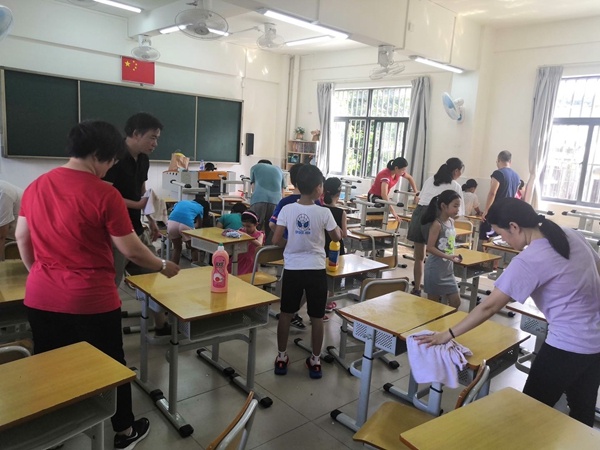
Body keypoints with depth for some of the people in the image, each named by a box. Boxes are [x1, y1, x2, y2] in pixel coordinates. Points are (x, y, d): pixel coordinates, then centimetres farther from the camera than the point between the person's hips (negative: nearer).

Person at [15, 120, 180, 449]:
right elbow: (132, 251, -14)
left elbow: (22, 237, 12)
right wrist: (163, 267, 2)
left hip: (40, 298, 6)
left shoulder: (36, 186, 3)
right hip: (90, 300, -5)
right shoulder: (105, 194, -17)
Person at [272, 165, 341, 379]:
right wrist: (338, 224, 22)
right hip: (316, 270, -1)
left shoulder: (287, 210, -8)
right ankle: (315, 361, 22)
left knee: (286, 314, 15)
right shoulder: (324, 212, -10)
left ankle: (281, 358, 25)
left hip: (292, 269, 1)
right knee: (317, 317, 12)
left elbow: (276, 240, -5)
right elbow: (337, 238, 4)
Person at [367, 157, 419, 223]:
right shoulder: (385, 175, -33)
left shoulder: (398, 173, -9)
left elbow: (410, 178, 15)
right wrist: (393, 211, -51)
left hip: (383, 197, 8)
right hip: (374, 197, -8)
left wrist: (416, 191, 8)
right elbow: (384, 194, -46)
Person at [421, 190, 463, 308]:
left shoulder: (451, 222, 6)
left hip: (448, 269, 8)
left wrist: (452, 258, 13)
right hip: (436, 269, -8)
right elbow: (430, 248, -21)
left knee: (456, 301, 10)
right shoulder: (437, 224, -18)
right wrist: (448, 257, -27)